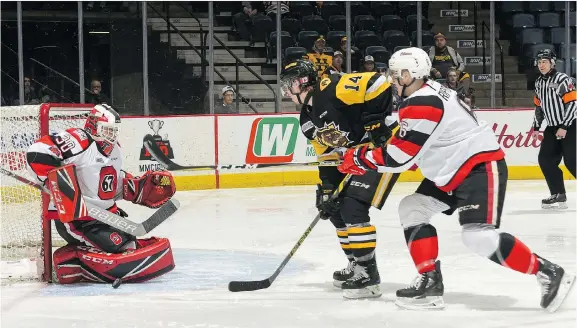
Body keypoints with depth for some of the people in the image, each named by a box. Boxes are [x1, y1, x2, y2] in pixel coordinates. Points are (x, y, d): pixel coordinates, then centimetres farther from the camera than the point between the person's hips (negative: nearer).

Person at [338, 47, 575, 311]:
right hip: (453, 173, 11)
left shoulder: (422, 104, -20)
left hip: (481, 167, -11)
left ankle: (549, 274, -14)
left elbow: (399, 158, -20)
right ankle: (430, 282, 6)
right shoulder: (427, 93, 12)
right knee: (411, 209, 8)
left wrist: (359, 159, -7)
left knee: (478, 235, -22)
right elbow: (409, 144, 22)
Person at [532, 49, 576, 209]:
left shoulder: (562, 79, -14)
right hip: (552, 128, 8)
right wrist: (536, 126, 18)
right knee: (545, 159, 0)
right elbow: (539, 105, 21)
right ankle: (558, 195, 5)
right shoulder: (539, 83, 11)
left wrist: (564, 127, -20)